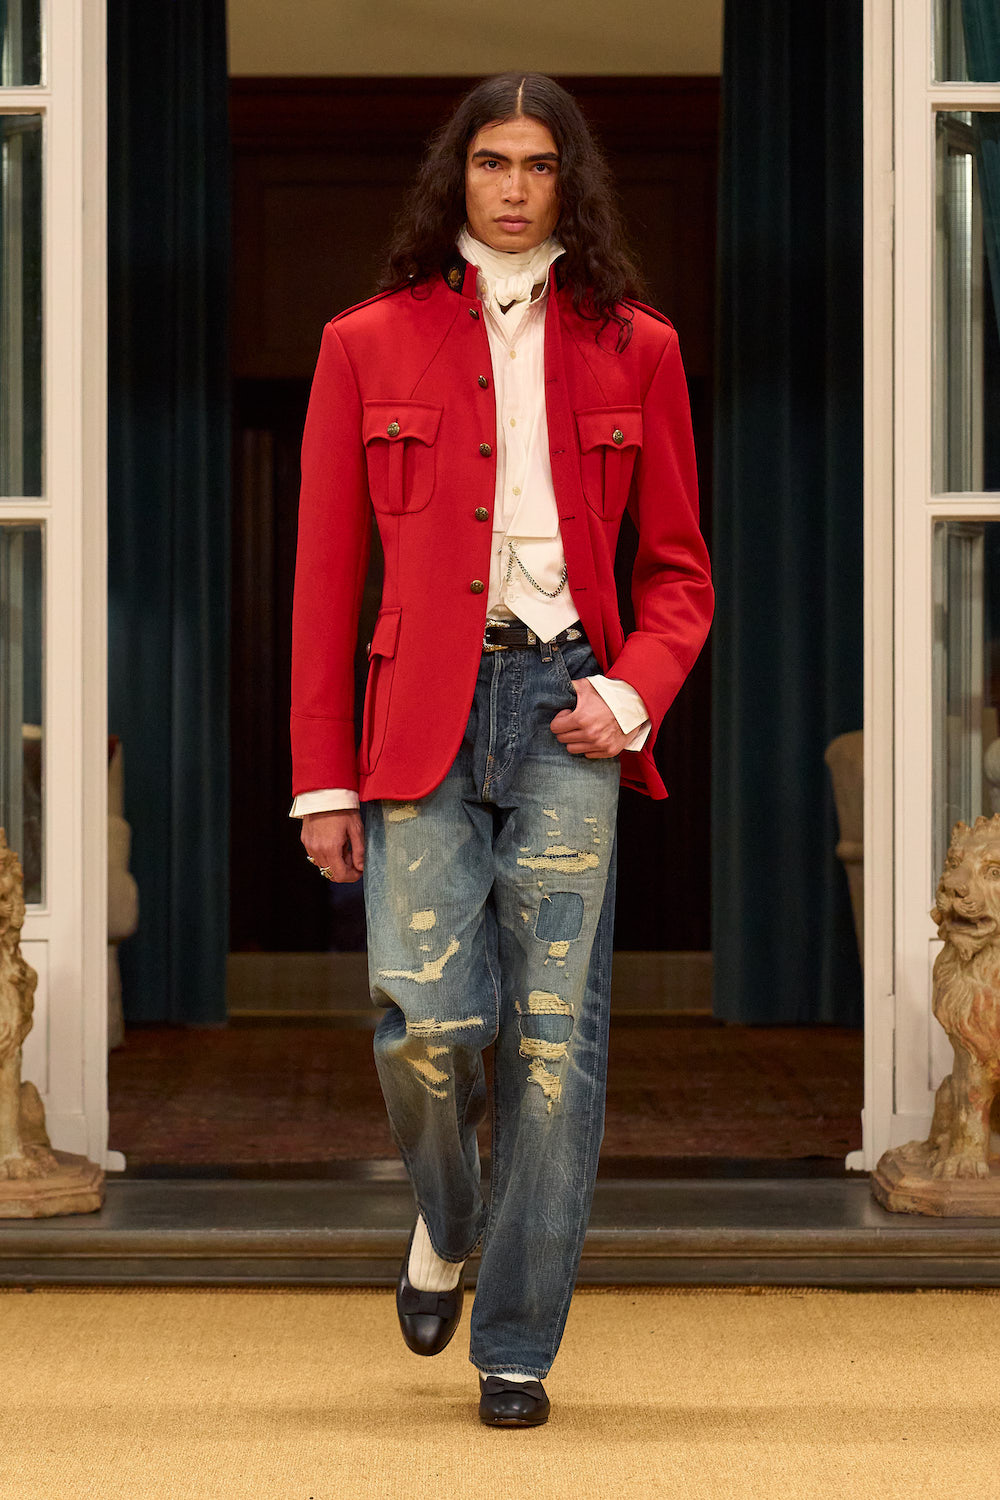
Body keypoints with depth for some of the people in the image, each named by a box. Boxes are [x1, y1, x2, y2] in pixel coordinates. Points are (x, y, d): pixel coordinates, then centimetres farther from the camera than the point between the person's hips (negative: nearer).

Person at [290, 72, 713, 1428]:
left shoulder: (632, 349, 12)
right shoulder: (369, 346, 9)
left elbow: (678, 569, 14)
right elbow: (327, 577, 8)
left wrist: (632, 694, -5)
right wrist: (323, 777, 3)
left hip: (565, 705, 1)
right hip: (423, 713, -1)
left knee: (556, 1030, -4)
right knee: (429, 1012, -13)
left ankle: (518, 1349, 6)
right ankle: (447, 1219, 21)